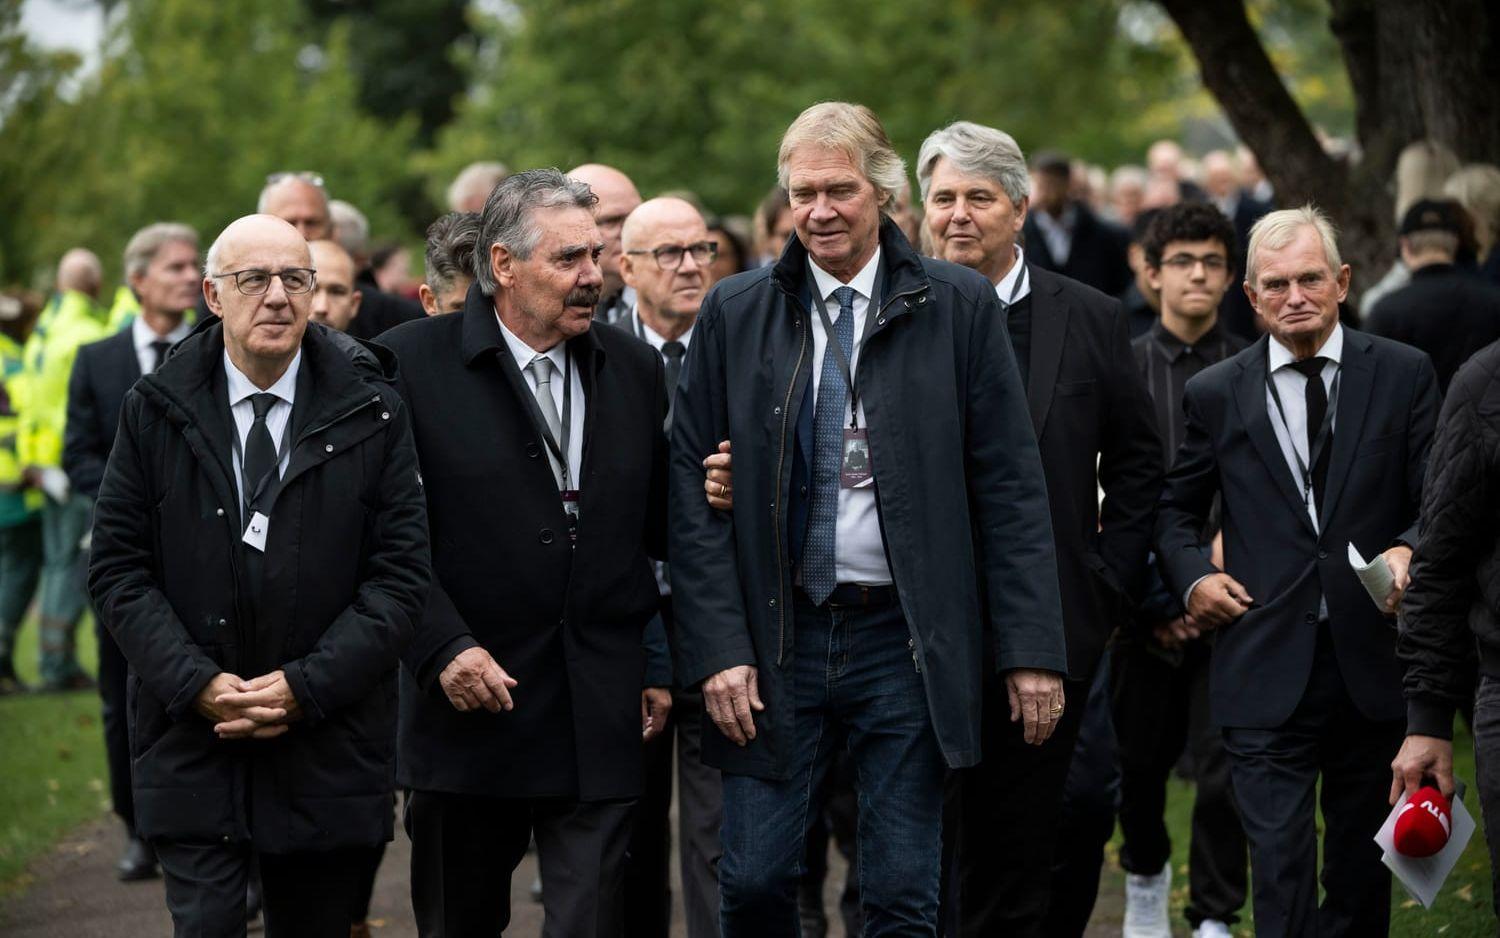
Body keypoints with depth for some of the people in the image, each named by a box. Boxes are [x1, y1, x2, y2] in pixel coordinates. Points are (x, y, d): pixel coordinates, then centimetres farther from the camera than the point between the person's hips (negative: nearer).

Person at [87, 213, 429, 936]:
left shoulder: (372, 414, 1)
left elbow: (400, 574, -2)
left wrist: (307, 686, -13)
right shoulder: (155, 411, 3)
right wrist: (197, 683, -12)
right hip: (192, 744, 0)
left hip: (328, 752, 0)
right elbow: (117, 568, 1)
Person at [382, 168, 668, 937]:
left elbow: (657, 527, 14)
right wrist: (443, 649, -15)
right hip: (470, 700, -2)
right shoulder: (413, 361, -3)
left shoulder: (635, 368, 10)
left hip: (600, 721, 2)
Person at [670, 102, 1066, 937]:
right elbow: (696, 490, 3)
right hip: (778, 639, 1)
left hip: (907, 643, -1)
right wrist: (718, 649, -6)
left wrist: (1033, 649, -6)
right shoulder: (735, 315, 4)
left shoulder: (959, 307, 0)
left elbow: (1010, 488, -1)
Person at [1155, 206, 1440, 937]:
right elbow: (1177, 509, 17)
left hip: (1371, 662, 1)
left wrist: (1409, 550, -17)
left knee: (1360, 867, 13)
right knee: (1280, 861, -9)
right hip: (1266, 671, -1)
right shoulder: (1215, 395, 5)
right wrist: (1192, 575, -2)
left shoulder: (1403, 375, 4)